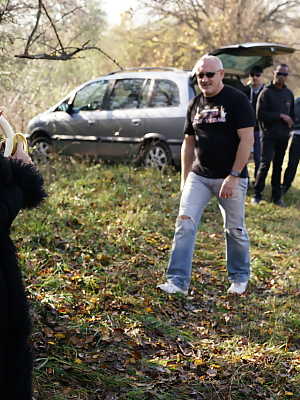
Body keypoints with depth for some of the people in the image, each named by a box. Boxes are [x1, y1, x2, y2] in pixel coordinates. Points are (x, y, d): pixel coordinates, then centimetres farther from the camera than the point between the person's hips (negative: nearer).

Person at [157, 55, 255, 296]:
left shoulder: (237, 100, -7)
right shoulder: (196, 104, 11)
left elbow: (247, 140, -13)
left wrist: (233, 176, -18)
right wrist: (185, 178, 13)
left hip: (231, 177, -4)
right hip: (199, 176, 5)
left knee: (235, 230, 7)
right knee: (185, 224, -8)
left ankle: (240, 278, 28)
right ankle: (178, 281, -5)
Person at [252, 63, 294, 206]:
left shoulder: (289, 94, 13)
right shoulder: (266, 92, -6)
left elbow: (291, 113, 24)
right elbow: (260, 114, -13)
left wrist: (290, 122, 3)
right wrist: (280, 116, -13)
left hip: (283, 135, 5)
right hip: (269, 134, -5)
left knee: (278, 166, 10)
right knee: (265, 163, -10)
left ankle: (277, 196, 15)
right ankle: (257, 194, 2)